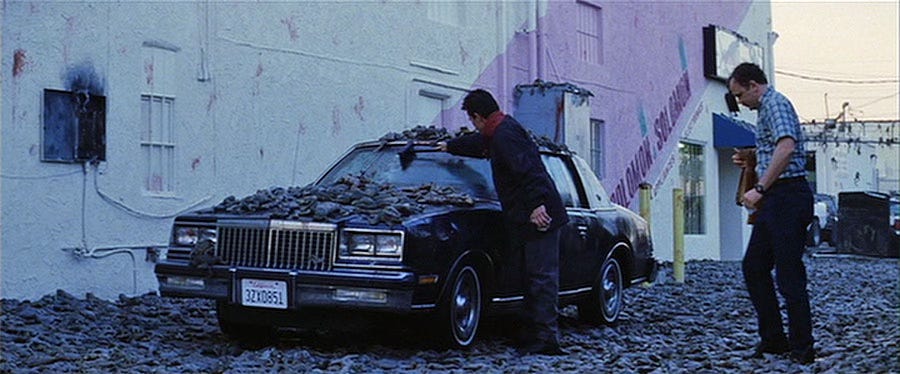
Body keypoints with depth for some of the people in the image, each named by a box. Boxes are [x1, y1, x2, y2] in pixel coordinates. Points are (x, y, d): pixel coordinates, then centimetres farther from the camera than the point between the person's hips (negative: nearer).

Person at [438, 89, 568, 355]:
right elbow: (476, 143, 42)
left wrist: (536, 205, -31)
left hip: (539, 216, -11)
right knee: (534, 277, 10)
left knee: (542, 278, -10)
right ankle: (533, 335, 14)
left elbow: (527, 170, -24)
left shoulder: (504, 134, -12)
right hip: (526, 220, 11)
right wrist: (449, 147, 57)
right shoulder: (498, 132, 21)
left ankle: (546, 339, -10)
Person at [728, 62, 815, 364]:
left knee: (789, 274, -6)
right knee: (753, 266, 12)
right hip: (776, 200, 11)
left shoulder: (775, 103, -9)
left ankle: (802, 349, 0)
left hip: (787, 195, -11)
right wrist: (751, 162, 16)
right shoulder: (767, 108, 22)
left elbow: (786, 147, -25)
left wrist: (760, 189, -25)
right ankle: (773, 339, 17)